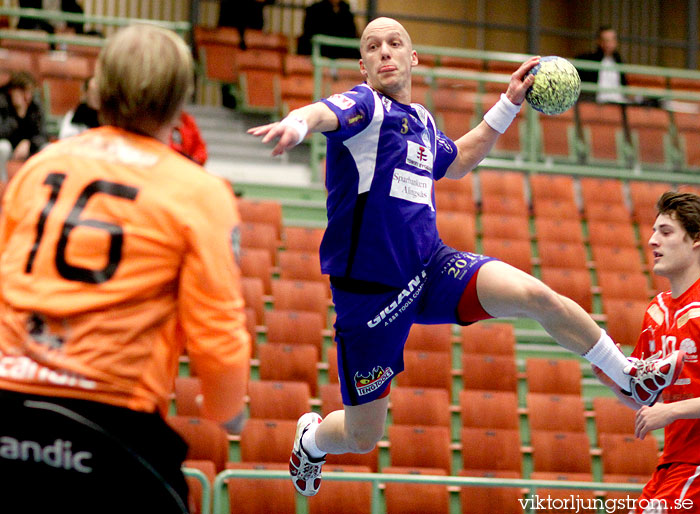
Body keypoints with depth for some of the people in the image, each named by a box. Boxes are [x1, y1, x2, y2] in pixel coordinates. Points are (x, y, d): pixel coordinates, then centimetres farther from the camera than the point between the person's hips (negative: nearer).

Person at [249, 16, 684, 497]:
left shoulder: (422, 120, 12)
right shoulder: (366, 106, -11)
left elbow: (457, 160, 35)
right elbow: (324, 113, -36)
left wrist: (510, 103, 28)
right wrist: (296, 124, -61)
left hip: (431, 266, 5)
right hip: (370, 290, -5)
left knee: (537, 295, -17)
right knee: (362, 439, 5)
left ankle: (629, 375, 4)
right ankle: (311, 437, 41)